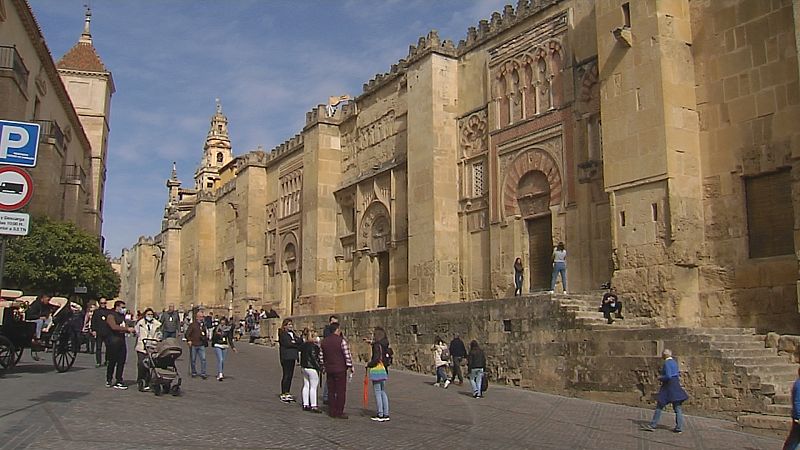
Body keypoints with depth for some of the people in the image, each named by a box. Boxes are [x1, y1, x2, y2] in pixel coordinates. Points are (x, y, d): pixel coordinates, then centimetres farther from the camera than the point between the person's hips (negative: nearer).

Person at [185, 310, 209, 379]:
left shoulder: (203, 325, 11)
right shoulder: (193, 325, -4)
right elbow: (187, 334, -6)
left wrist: (205, 339, 12)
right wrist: (189, 340, -17)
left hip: (201, 345, 3)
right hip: (193, 345, -3)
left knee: (203, 359, -7)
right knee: (193, 360, 7)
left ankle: (203, 373, -5)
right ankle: (194, 373, 21)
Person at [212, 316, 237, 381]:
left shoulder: (228, 329, 3)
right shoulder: (217, 329, -4)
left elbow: (230, 339, 6)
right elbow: (213, 338, 2)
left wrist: (233, 347, -2)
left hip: (225, 346, 3)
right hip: (217, 346, -3)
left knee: (223, 361, 8)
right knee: (220, 360, -16)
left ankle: (219, 374, 24)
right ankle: (220, 375, -20)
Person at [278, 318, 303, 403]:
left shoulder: (293, 333, 18)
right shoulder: (282, 334, -5)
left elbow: (300, 342, 11)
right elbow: (287, 343, -16)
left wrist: (298, 339, -9)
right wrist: (296, 344, -5)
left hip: (292, 356, 7)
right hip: (286, 357, -7)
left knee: (290, 375, 8)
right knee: (286, 375, -6)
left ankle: (287, 393, 15)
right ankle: (283, 394, 1)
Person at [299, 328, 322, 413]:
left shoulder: (303, 345, 8)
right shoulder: (313, 346, -17)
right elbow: (313, 358, -20)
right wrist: (319, 368, -15)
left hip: (304, 368, 9)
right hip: (312, 368, -9)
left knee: (306, 386, 13)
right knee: (313, 387, -3)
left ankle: (305, 404, 18)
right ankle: (313, 406, -1)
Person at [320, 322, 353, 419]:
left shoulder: (324, 341, 7)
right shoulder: (342, 340, -12)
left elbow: (321, 356, 14)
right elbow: (347, 355, -13)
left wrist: (324, 366, 25)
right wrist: (350, 367, -4)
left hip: (329, 370, 6)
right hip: (340, 370, -6)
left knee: (331, 391, 12)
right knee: (341, 391, 1)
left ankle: (332, 412, 16)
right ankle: (339, 412, 1)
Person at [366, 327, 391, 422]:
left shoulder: (377, 345, -15)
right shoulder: (384, 345, 9)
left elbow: (376, 359, -20)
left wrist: (369, 364, -6)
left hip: (376, 370, -8)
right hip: (383, 370, 8)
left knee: (377, 392, -1)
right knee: (383, 392, 14)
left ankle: (380, 415, 1)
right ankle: (386, 414, 16)